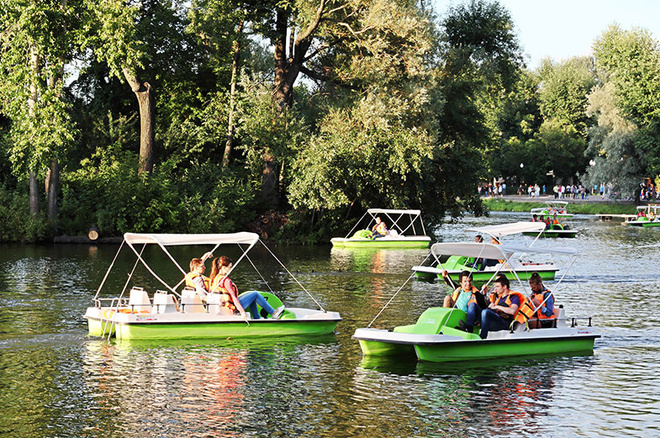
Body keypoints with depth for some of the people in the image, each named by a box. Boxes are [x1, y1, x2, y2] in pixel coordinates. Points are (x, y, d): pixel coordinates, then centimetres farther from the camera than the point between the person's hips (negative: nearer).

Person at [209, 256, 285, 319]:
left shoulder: (214, 278, 3)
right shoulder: (226, 280, -24)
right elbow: (233, 297, -28)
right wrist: (242, 311, -29)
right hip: (233, 307, -10)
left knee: (251, 296, 25)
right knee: (255, 294, 2)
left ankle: (256, 319, 26)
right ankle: (273, 313, 13)